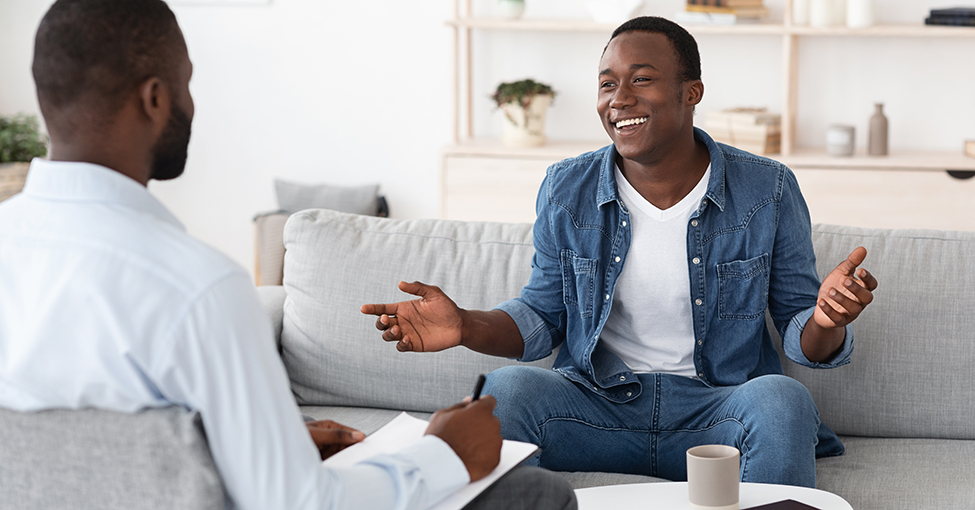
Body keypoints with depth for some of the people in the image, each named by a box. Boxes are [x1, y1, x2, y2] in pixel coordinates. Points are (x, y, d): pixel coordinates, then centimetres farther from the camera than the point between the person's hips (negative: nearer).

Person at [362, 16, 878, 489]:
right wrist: (466, 326, -10)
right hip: (596, 404, 1)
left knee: (781, 399, -34)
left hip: (715, 410, 0)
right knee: (505, 388, -29)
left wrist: (825, 321, -24)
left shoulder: (768, 191, -3)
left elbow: (798, 330, 2)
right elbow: (543, 317, 11)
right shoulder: (565, 191, 2)